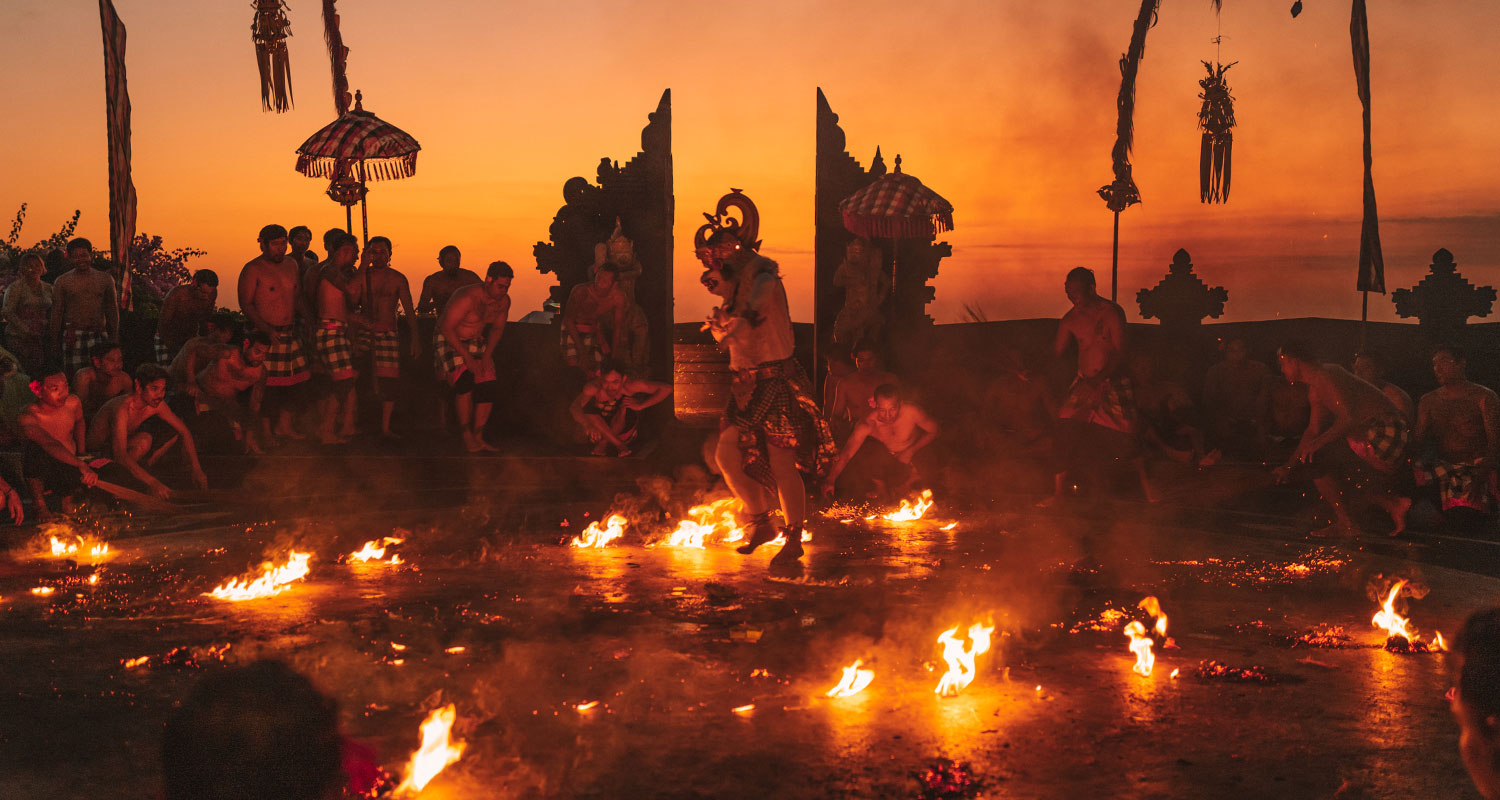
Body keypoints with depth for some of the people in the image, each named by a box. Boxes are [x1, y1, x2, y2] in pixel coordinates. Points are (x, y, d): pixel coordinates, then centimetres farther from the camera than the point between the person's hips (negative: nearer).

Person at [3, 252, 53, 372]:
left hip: (40, 339, 4)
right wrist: (26, 330, -13)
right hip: (18, 338, -4)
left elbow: (51, 312, 20)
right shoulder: (15, 287, -1)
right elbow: (8, 313, -7)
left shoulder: (48, 288, 13)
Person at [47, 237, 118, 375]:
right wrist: (54, 342, 2)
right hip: (73, 336, -2)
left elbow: (112, 310, 13)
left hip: (99, 337, 2)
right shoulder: (62, 281, 5)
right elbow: (56, 313, 6)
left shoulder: (105, 279, 10)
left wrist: (115, 338, 8)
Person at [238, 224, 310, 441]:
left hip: (290, 333, 7)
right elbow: (246, 304, -12)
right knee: (268, 384, -7)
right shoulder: (253, 269, -7)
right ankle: (266, 431, 3)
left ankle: (285, 425, 21)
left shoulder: (291, 265, 13)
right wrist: (267, 329, -20)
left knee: (294, 381, 8)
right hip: (266, 335, -7)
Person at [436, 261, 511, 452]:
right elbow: (446, 328, -24)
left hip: (476, 343, 7)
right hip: (449, 342, -7)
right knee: (465, 381, -26)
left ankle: (478, 437, 0)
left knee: (489, 386, -8)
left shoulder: (503, 301, -5)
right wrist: (466, 357, -24)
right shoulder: (467, 298, -27)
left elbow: (497, 328, 9)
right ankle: (467, 435, -16)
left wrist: (487, 355, -4)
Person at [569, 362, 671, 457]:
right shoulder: (594, 388, -22)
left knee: (625, 406, -27)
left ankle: (602, 446, -23)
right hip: (600, 432, 1)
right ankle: (619, 446, -25)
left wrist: (640, 406, -33)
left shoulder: (630, 385, -23)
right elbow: (574, 407, -35)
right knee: (588, 408, -26)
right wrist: (587, 425, -56)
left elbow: (666, 389, -23)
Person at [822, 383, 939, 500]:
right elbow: (846, 453, -36)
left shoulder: (911, 412, -31)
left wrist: (911, 451, -23)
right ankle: (881, 486, 2)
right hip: (884, 455, 0)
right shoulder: (868, 423, -32)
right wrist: (830, 480, -49)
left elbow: (934, 430, -14)